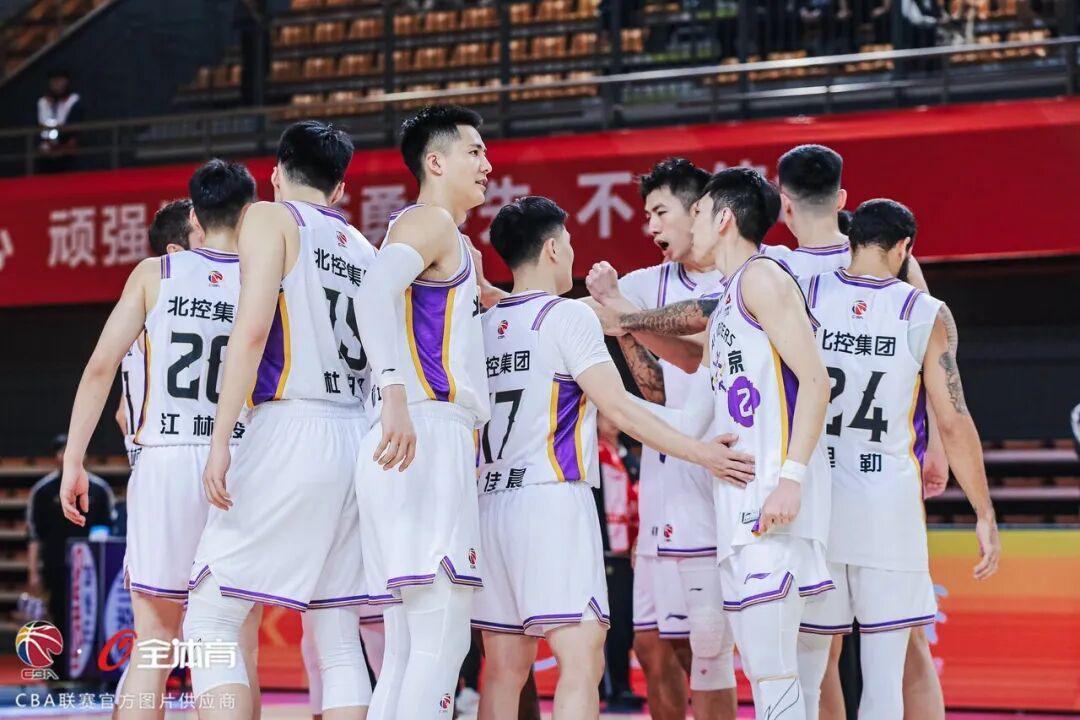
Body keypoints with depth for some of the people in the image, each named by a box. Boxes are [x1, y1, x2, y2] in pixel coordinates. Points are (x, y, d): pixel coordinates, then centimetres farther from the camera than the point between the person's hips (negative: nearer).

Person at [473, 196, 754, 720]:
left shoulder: (485, 324, 16)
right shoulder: (567, 315, -5)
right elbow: (618, 408, -11)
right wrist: (702, 454, -10)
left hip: (492, 502, 8)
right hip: (553, 498, -8)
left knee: (505, 667, 9)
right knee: (582, 660, -13)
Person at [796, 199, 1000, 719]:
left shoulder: (802, 296, 1)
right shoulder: (926, 315, -3)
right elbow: (954, 422, -4)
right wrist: (985, 516, 2)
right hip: (889, 511, -2)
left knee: (807, 665, 9)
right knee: (885, 673, 1)